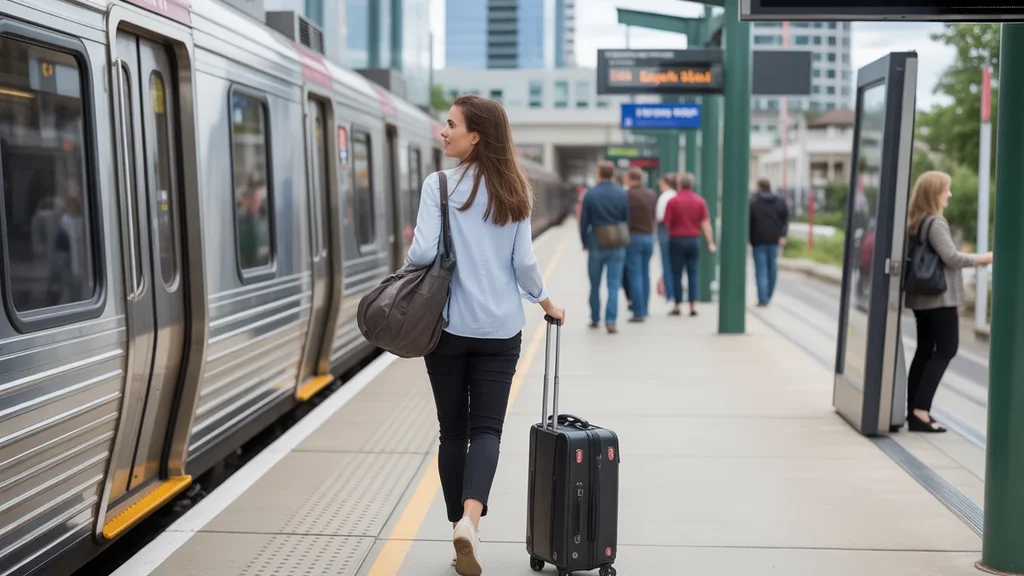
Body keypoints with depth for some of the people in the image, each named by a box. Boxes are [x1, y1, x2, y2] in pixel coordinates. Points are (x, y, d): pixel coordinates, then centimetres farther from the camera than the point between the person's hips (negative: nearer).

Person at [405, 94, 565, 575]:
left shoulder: (440, 185, -8)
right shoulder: (516, 191, 2)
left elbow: (423, 251, -15)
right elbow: (524, 261, 2)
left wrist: (405, 270, 6)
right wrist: (544, 301, 18)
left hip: (449, 325, -2)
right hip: (501, 328, 2)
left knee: (453, 429, 11)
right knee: (487, 428, 3)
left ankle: (460, 524, 17)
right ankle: (470, 516, -18)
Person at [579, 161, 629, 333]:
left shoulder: (590, 195, -7)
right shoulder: (622, 194, -3)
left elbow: (583, 222, -3)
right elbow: (627, 220, 1)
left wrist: (585, 242, 10)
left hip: (596, 244, 0)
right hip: (617, 247, 0)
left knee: (595, 285, 14)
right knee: (614, 285, 1)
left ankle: (595, 319, 23)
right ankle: (611, 320, -9)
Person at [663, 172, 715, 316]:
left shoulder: (673, 201, -7)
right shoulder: (700, 201, 2)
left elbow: (667, 223, -6)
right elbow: (706, 223, -3)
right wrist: (710, 242, -3)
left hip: (677, 239, -2)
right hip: (694, 240, 3)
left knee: (677, 274, 4)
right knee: (692, 274, 7)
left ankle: (677, 306, 6)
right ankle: (693, 306, 3)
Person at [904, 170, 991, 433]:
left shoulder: (915, 222, 11)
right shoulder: (935, 223, -15)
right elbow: (951, 257, -19)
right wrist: (982, 258, -10)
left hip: (921, 296, 9)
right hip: (940, 297, -9)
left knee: (924, 351, 10)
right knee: (946, 350, -4)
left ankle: (914, 410, 11)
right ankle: (921, 410, -10)